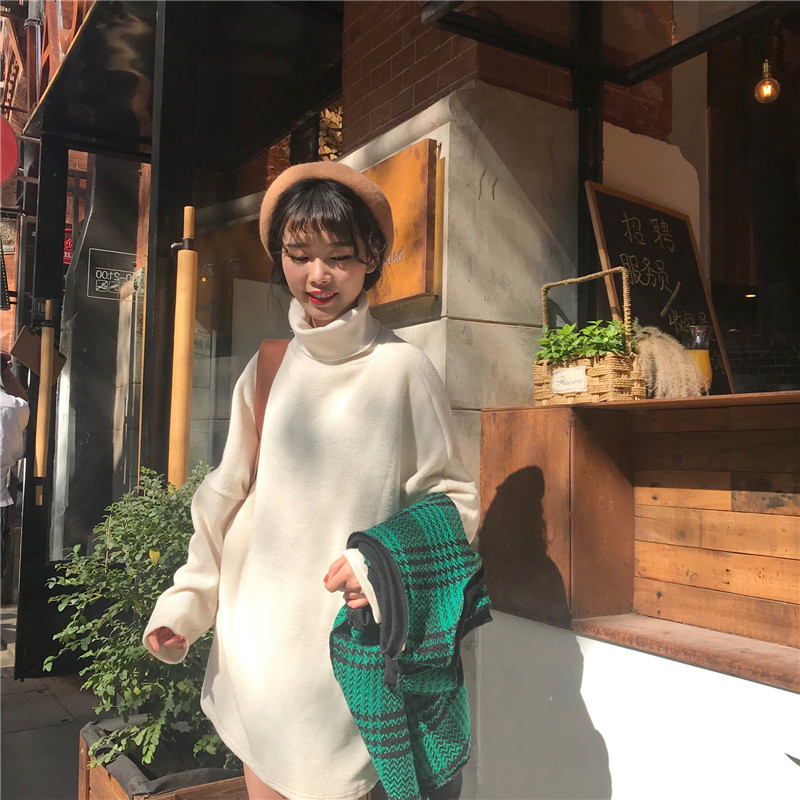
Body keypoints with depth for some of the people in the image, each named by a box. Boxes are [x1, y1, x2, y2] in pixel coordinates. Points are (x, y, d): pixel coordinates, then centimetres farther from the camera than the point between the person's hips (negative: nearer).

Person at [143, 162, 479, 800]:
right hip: (258, 638, 4)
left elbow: (452, 496, -4)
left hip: (351, 637, -4)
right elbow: (229, 501, 11)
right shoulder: (267, 371, 5)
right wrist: (186, 601, 7)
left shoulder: (402, 369, -8)